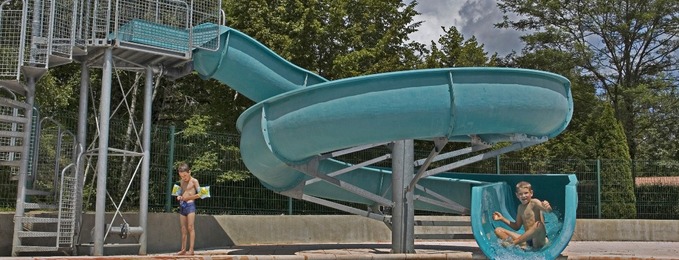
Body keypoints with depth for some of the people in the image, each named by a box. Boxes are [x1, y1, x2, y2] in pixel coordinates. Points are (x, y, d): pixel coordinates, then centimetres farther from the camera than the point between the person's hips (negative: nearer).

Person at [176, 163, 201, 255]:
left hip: (190, 205, -7)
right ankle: (183, 249, 11)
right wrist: (179, 196, 4)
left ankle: (191, 250, -10)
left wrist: (188, 197, -12)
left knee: (190, 227, -9)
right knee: (183, 229, 7)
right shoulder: (181, 182, 16)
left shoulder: (194, 181, -3)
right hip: (182, 206, 7)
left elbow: (199, 194, -9)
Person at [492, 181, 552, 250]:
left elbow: (549, 211, -25)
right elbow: (517, 226, 20)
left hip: (538, 239, -6)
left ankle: (512, 242, -25)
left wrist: (547, 207, -49)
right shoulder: (520, 208, 12)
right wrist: (502, 219, 14)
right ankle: (522, 246, -23)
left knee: (538, 224, -38)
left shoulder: (534, 202, -7)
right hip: (527, 240, 6)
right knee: (498, 230, 1)